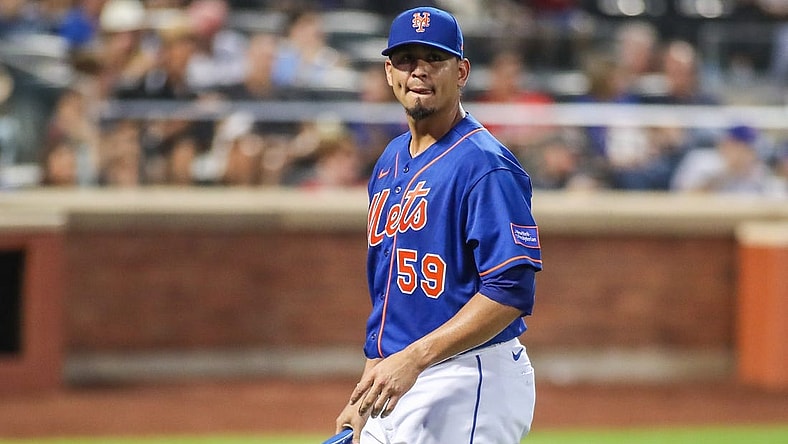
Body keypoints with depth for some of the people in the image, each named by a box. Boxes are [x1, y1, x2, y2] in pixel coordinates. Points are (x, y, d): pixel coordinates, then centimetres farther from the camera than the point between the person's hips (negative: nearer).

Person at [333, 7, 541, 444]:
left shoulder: (485, 165, -12)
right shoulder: (390, 162, 16)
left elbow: (511, 291, -20)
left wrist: (415, 358, -26)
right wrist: (363, 397, 19)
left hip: (467, 389, -9)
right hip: (393, 391, 9)